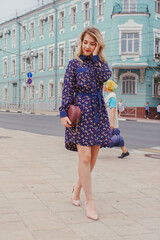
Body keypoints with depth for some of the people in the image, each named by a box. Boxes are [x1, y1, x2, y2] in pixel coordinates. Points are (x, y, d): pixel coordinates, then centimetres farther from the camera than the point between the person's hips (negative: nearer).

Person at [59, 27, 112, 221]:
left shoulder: (101, 63, 14)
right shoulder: (75, 63, 4)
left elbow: (105, 77, -9)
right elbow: (67, 90, -2)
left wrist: (96, 56, -3)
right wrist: (64, 113, -10)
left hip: (98, 112, 5)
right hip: (81, 111, -4)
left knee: (93, 156, 7)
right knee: (85, 156, -10)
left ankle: (77, 187, 30)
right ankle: (89, 201, -1)